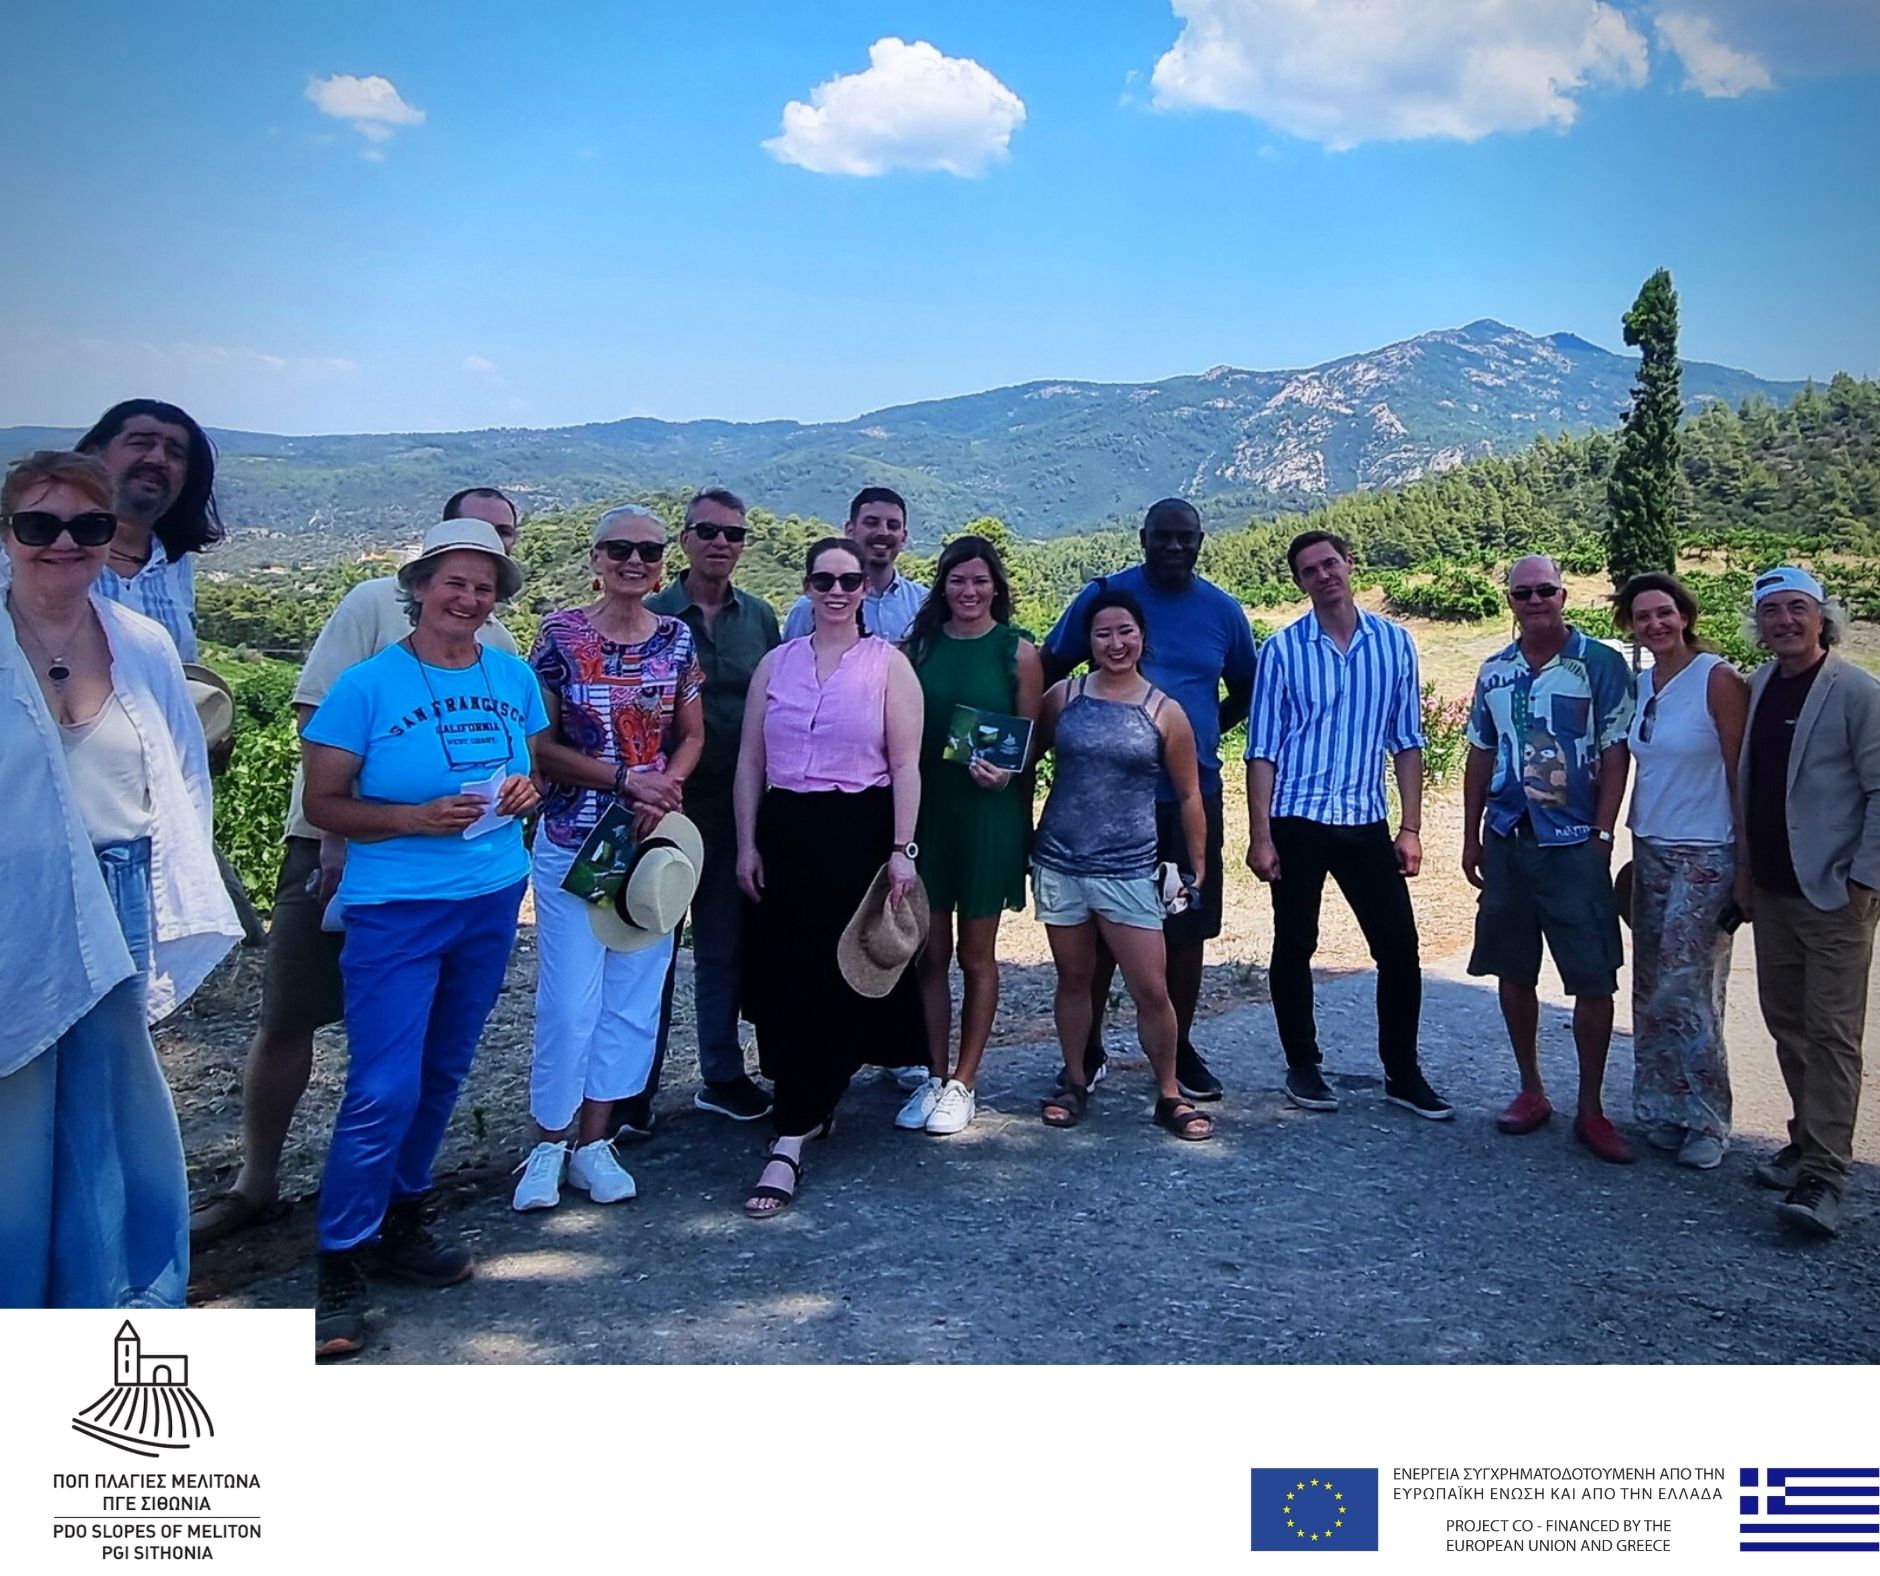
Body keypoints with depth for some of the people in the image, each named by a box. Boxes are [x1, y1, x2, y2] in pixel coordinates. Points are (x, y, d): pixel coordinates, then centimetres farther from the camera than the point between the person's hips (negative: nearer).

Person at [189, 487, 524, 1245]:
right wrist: (338, 830, -14)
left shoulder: (499, 644, 8)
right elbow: (316, 713, -9)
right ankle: (255, 1181, 15)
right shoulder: (376, 602, -6)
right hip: (338, 844, -4)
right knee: (287, 1017, 0)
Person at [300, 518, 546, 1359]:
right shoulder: (368, 684, -10)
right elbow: (322, 803, -8)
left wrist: (525, 790, -5)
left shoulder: (515, 678, 4)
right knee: (383, 1092, -8)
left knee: (442, 1074, 15)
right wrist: (417, 818, -22)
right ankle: (339, 1265, 6)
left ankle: (401, 1217, 33)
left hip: (492, 901, 5)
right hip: (395, 910, -5)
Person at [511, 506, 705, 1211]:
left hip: (654, 837, 4)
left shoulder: (677, 639, 5)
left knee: (633, 995, 8)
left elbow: (692, 736, 9)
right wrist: (624, 777, -16)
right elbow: (541, 745, -6)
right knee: (569, 1000, -3)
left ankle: (593, 1140, 21)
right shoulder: (561, 635, -4)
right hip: (572, 839, -3)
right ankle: (548, 1143, 15)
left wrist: (664, 789, -11)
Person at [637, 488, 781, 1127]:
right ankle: (635, 1086, 15)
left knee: (724, 943, 13)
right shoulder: (651, 616, -4)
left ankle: (722, 1075, 26)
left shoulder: (760, 617, 7)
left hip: (736, 805, 3)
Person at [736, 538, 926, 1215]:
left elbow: (905, 765, -3)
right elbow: (750, 760, 11)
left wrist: (902, 850, -10)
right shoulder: (776, 663, 11)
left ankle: (791, 1139, -2)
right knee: (785, 976, 3)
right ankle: (813, 1105, 22)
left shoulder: (888, 665, 2)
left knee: (836, 978, -5)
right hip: (787, 830, 4)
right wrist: (746, 844, 4)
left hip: (859, 831, -3)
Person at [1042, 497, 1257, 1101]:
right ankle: (1088, 1047, 19)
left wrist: (1198, 734, 8)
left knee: (1188, 927, 8)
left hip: (1192, 793, 2)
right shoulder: (1103, 595, -1)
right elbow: (1049, 673, 5)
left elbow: (1244, 691, 20)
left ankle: (1180, 1047, 23)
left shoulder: (1223, 611, 6)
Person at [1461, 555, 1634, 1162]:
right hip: (1507, 840, 4)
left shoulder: (1600, 664, -3)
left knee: (1592, 980, -2)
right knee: (1514, 973, 10)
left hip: (1574, 844, -4)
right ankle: (1531, 1090, 24)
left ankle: (1591, 1110, 10)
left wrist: (1602, 834, -11)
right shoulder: (1495, 671, 10)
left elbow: (1615, 754, -5)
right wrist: (1470, 837, 10)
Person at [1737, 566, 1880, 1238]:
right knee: (1787, 1024, 13)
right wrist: (1744, 865, 10)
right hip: (1771, 891, 7)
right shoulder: (1757, 688, 9)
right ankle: (1808, 1141, 26)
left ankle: (1823, 1178, -3)